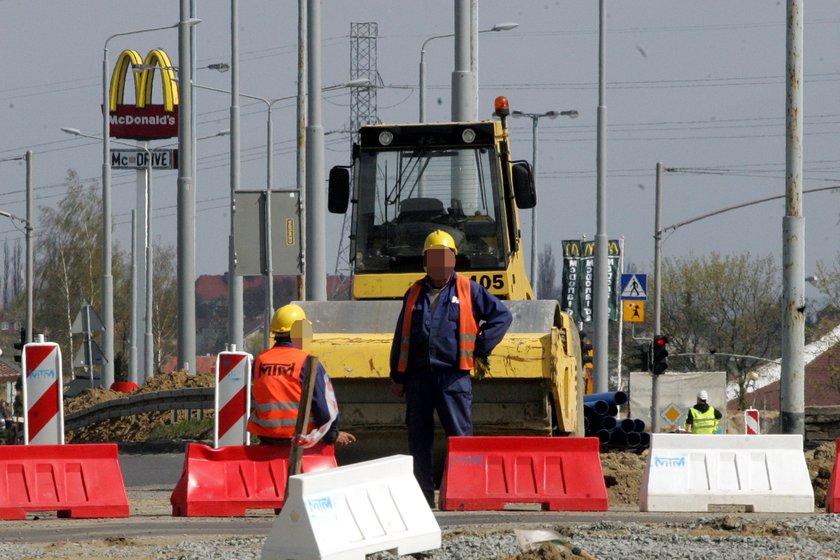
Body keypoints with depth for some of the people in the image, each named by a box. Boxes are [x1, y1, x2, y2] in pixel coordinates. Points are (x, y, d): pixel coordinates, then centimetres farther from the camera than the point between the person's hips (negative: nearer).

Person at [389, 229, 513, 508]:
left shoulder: (468, 291, 6)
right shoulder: (415, 294, 15)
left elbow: (502, 316, 8)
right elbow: (401, 337, 17)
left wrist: (481, 349, 2)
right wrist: (397, 377, 13)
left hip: (453, 377, -4)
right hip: (418, 376, 4)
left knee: (460, 435, -7)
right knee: (419, 437, 5)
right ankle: (424, 494, 11)